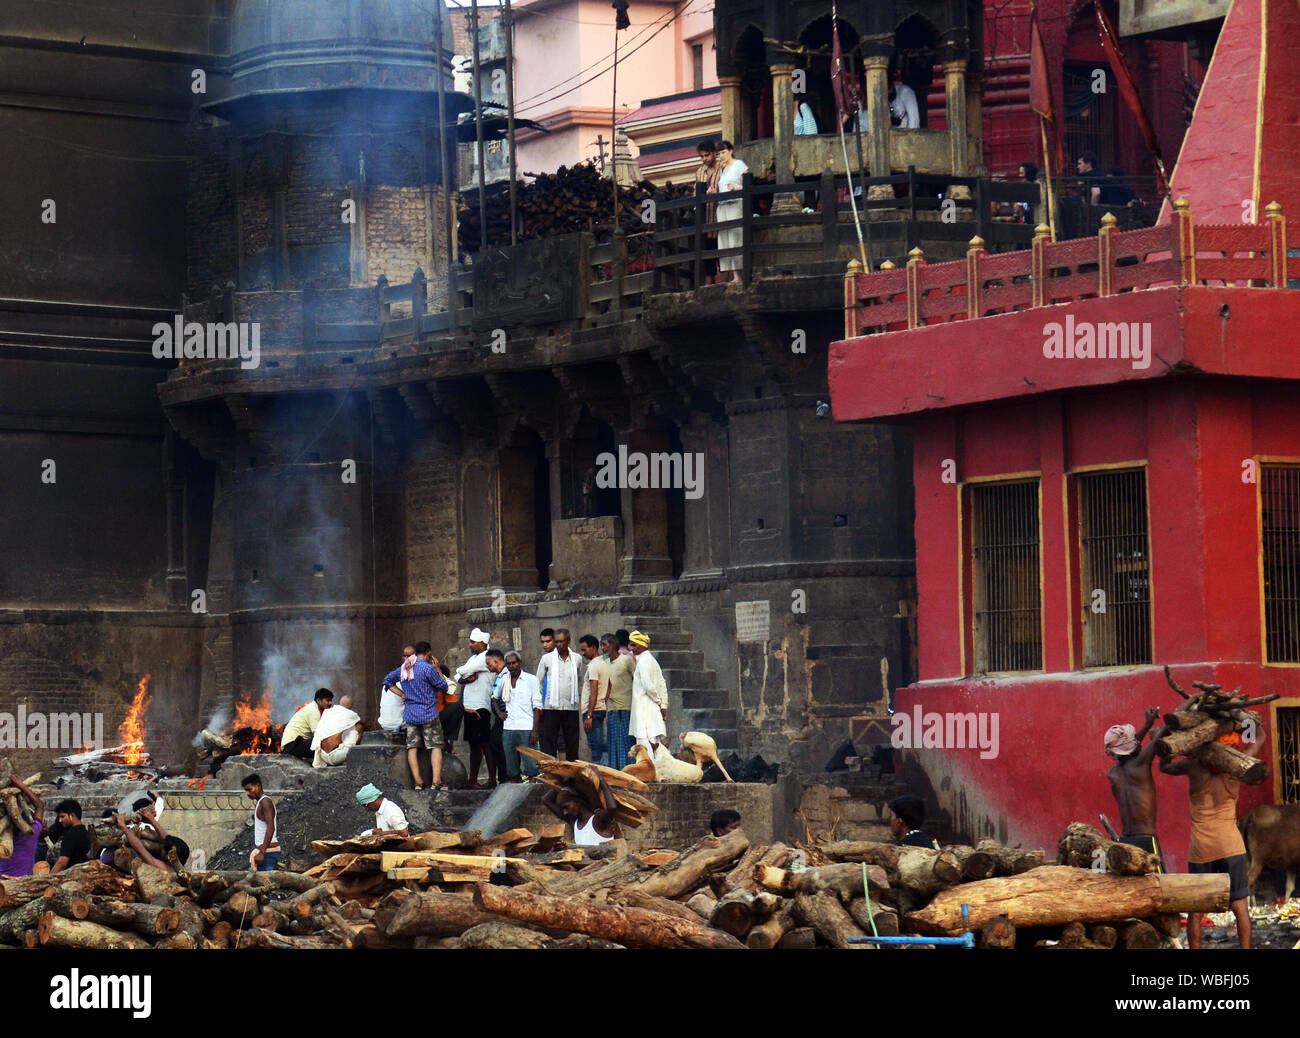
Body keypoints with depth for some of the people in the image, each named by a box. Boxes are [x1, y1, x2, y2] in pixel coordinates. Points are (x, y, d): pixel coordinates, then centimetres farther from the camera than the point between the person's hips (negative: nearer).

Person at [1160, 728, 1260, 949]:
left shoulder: (1193, 765, -6)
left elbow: (1164, 766, 14)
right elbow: (1258, 739, 12)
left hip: (1200, 849, 0)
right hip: (1230, 846, 0)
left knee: (1195, 910, 7)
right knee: (1240, 906, 1)